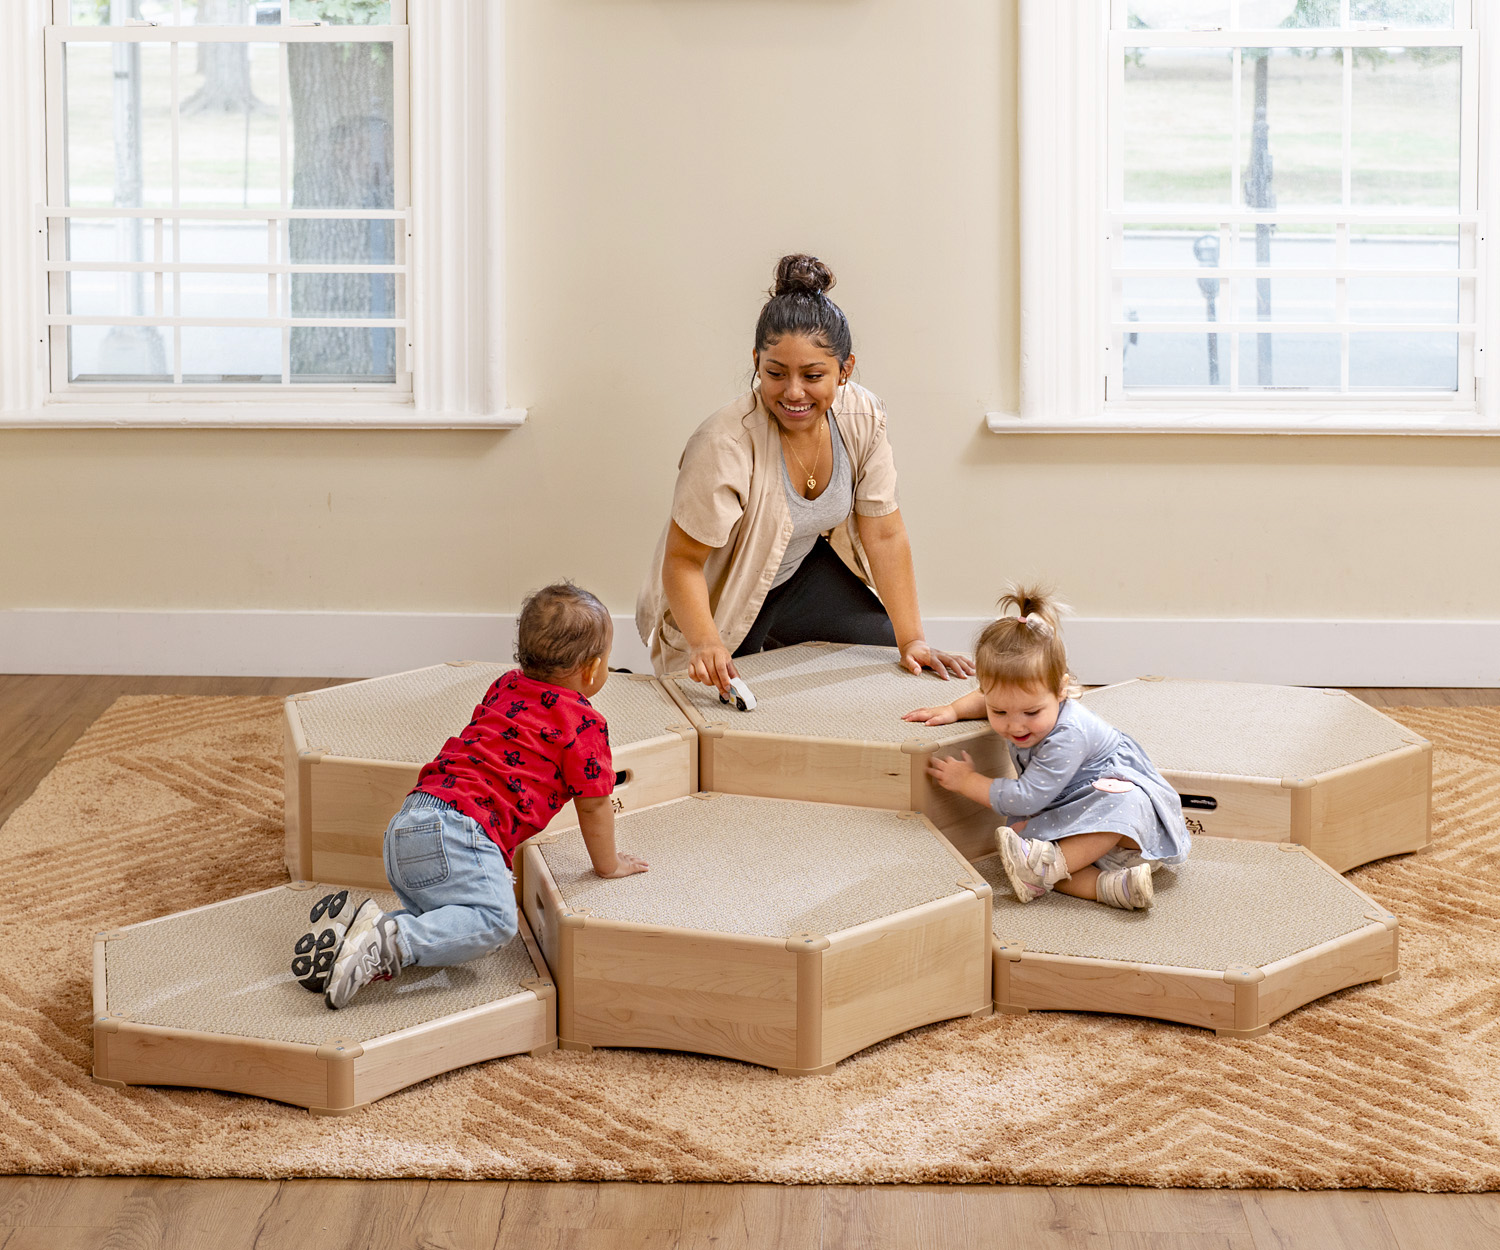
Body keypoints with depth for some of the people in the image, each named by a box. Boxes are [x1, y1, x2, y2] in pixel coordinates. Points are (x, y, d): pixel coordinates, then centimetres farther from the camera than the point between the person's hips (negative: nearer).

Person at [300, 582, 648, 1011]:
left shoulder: (504, 688, 27)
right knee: (494, 920, -21)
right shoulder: (584, 722, 4)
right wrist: (609, 864, 27)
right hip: (458, 829, -9)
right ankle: (392, 943, -36)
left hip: (406, 826, 9)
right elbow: (592, 804, 12)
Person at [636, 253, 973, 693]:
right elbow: (683, 560, -28)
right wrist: (705, 644, -45)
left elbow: (885, 536, -11)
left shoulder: (862, 418, -19)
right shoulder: (724, 445, -34)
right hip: (720, 600, -5)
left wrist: (912, 641, -13)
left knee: (888, 650, -2)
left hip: (803, 571, 5)